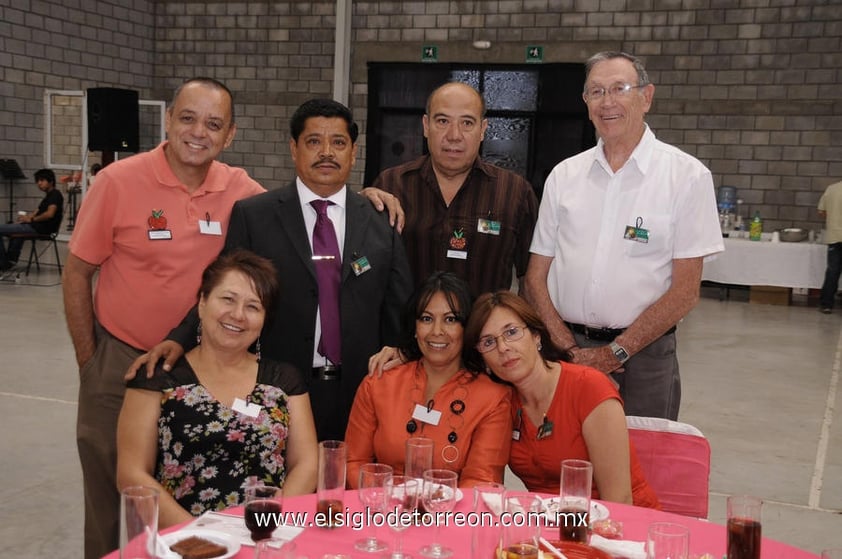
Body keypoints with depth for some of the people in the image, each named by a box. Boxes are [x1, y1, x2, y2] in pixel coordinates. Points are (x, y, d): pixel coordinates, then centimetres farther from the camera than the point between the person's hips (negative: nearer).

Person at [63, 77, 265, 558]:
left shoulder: (240, 190, -6)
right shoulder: (118, 181, -12)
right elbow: (77, 275, -5)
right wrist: (89, 362, -3)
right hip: (118, 362, -2)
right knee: (108, 491, 12)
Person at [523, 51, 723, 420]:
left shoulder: (686, 175, -4)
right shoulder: (564, 175, 6)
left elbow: (685, 290, -7)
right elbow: (536, 274, 6)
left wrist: (614, 353, -11)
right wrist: (568, 347, -7)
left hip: (643, 354, -2)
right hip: (566, 351, 3)